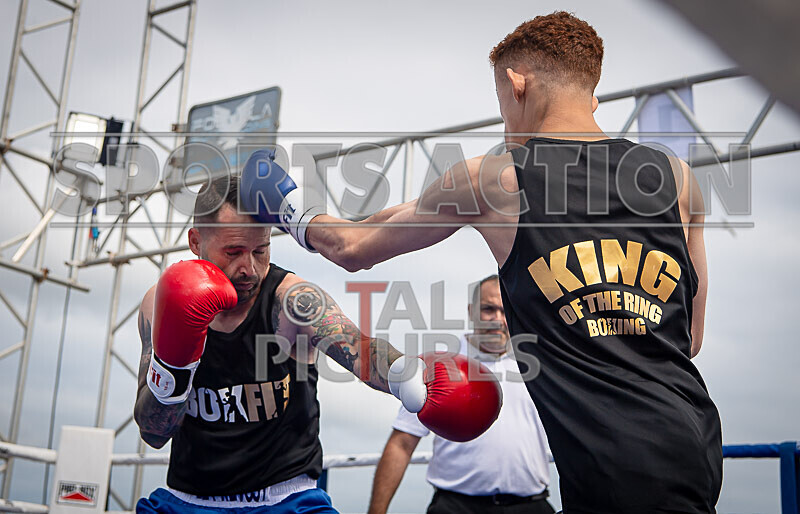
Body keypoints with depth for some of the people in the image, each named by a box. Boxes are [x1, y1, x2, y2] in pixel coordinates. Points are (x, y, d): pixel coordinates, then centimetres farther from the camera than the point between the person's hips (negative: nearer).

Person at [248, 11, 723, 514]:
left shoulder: (488, 178, 2)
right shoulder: (675, 175, 10)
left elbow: (353, 250, 20)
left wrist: (297, 215, 41)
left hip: (610, 467, -6)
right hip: (694, 446, 7)